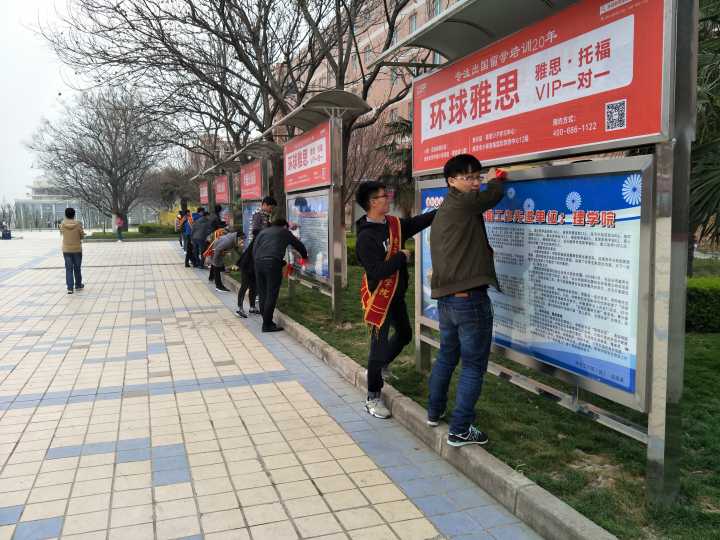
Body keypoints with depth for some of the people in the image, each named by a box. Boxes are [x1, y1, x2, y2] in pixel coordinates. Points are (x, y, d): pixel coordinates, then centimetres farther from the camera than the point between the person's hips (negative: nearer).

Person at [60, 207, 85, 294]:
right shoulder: (78, 224, -12)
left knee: (68, 269, 5)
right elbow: (82, 236, -5)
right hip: (77, 249, -1)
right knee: (77, 268, 14)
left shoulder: (62, 224, -7)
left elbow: (61, 233, 9)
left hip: (66, 250, 1)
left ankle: (70, 288, -1)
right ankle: (78, 285, 27)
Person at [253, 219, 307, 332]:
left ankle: (266, 321, 17)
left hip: (258, 263, 5)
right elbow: (299, 245, 27)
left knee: (262, 294, 12)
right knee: (271, 295, -2)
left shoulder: (262, 232, 28)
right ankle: (267, 325, -1)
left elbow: (254, 249, 17)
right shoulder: (284, 232, 19)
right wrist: (304, 256, 45)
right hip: (273, 263, -5)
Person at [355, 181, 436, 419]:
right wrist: (401, 257, -17)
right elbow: (377, 271, -28)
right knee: (379, 344, -1)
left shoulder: (394, 224, 2)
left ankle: (380, 366, 47)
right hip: (378, 297, -9)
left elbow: (419, 221, 11)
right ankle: (373, 399, 14)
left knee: (404, 334, 23)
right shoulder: (366, 237, -22)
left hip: (396, 294, 9)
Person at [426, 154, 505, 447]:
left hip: (445, 297, 9)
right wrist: (497, 179, 24)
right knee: (474, 366, 0)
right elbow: (495, 192, 4)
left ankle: (435, 412, 37)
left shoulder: (442, 212, 18)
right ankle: (460, 430, 4)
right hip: (469, 298, -9)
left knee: (446, 357, 23)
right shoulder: (464, 203, -9)